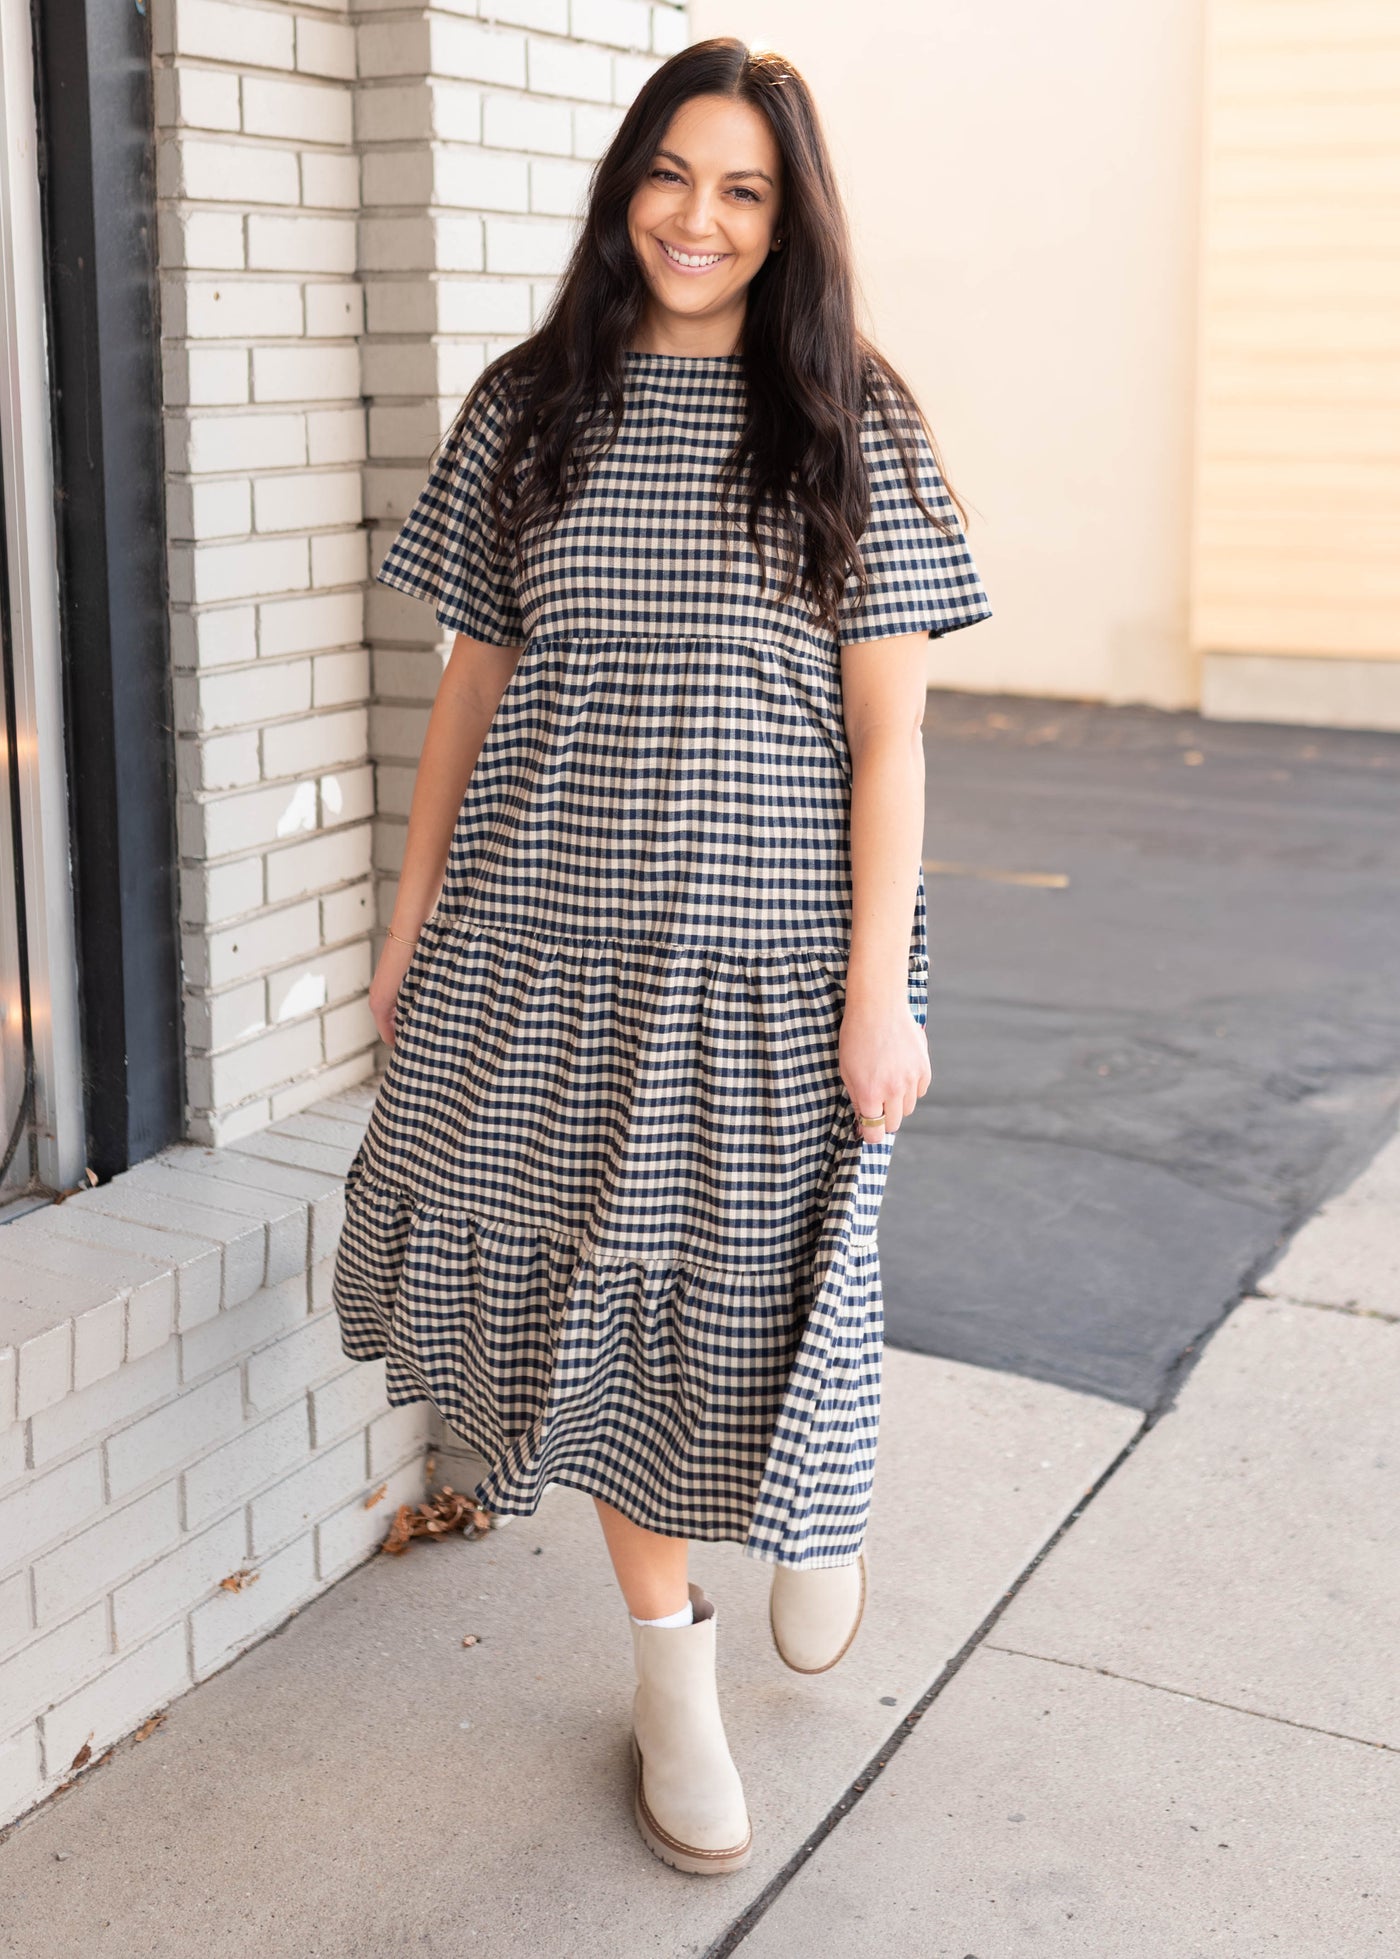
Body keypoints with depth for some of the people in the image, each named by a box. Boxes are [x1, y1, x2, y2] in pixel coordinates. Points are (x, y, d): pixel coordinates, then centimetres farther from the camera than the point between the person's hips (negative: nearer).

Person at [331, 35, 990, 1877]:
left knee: (757, 1298, 5)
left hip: (764, 954, -2)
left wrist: (878, 993, -10)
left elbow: (888, 732, -5)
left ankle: (828, 1487, 44)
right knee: (599, 1298, 10)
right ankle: (671, 1661, 32)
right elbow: (473, 687, 9)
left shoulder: (851, 423, -2)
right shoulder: (528, 407, 5)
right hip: (548, 943, 3)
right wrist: (411, 925, 8)